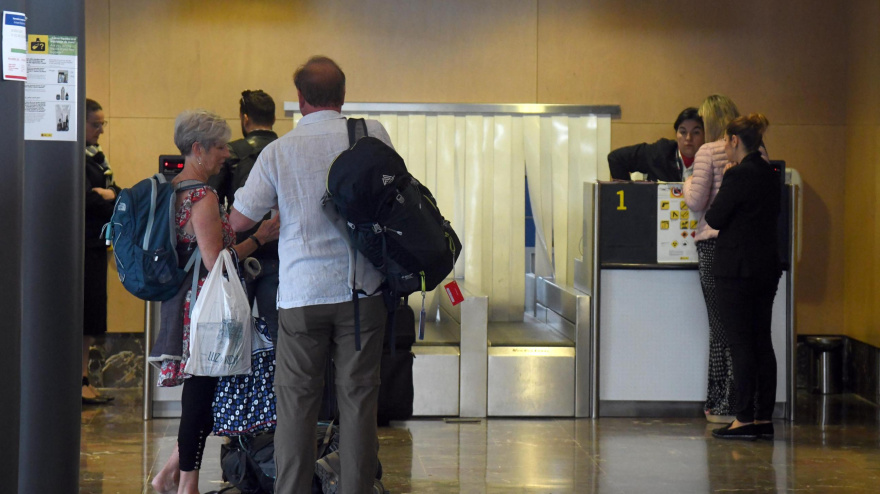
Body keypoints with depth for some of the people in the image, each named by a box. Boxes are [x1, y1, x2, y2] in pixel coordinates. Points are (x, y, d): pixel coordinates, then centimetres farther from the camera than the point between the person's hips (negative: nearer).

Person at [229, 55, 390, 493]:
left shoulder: (278, 151, -2)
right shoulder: (372, 135, 0)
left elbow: (239, 220, 1)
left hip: (301, 293, 0)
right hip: (363, 288, 1)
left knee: (295, 400, 5)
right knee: (357, 396, 5)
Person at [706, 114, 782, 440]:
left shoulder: (738, 175, -16)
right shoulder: (772, 175, 9)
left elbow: (714, 218, -13)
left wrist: (723, 184, 1)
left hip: (736, 270, -8)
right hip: (767, 267, 8)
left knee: (740, 344, -4)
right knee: (762, 342, 10)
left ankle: (745, 419, -2)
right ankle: (764, 419, 13)